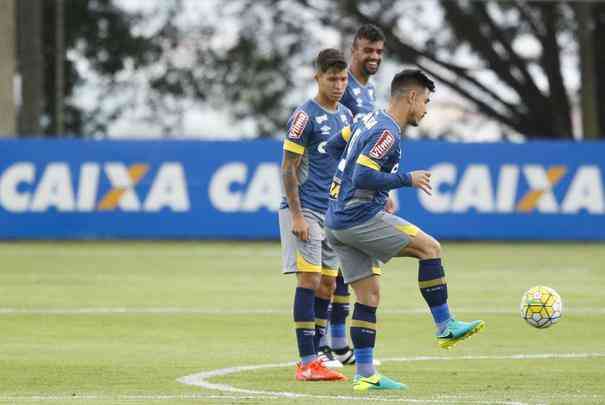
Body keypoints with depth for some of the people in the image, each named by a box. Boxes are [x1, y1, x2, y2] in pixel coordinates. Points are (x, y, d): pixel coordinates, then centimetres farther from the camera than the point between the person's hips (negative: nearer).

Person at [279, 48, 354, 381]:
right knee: (309, 280, -11)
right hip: (305, 210, -8)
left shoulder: (346, 116, 12)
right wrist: (296, 215, -17)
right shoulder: (305, 116, -10)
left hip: (333, 213, 8)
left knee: (327, 285, 7)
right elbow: (288, 168, -11)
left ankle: (314, 360, 12)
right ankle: (307, 363, -12)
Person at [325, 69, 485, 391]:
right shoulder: (387, 132, -15)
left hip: (337, 222, 10)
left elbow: (332, 146, 26)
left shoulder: (369, 120, 14)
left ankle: (364, 375, 5)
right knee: (430, 248, -2)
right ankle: (445, 327, 2)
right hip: (361, 218, -10)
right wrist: (407, 180, -13)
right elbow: (363, 177, -24)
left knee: (369, 295, 8)